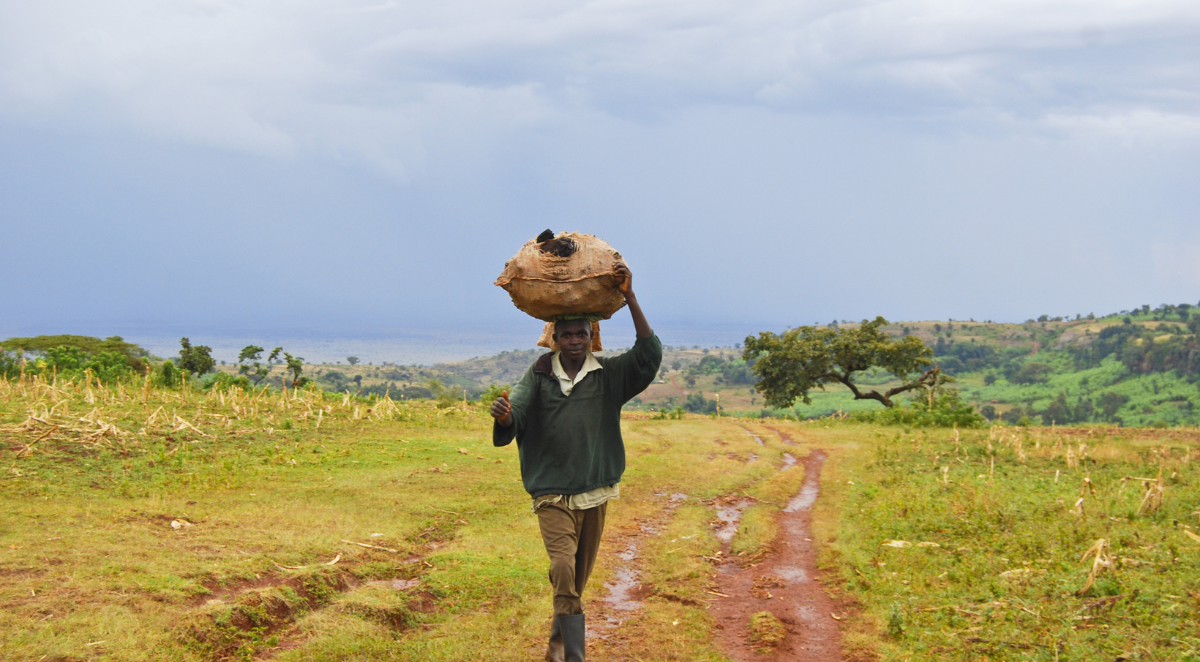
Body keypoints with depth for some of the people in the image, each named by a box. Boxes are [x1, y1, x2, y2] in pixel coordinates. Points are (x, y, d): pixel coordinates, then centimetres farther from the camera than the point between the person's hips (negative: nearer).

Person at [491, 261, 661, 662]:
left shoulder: (609, 375, 2)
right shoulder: (539, 376, 0)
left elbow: (649, 354, -13)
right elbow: (513, 423, -9)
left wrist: (630, 299, -20)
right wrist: (503, 417, -35)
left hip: (595, 491, 2)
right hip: (552, 491, -2)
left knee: (579, 576, 13)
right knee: (563, 569, -19)